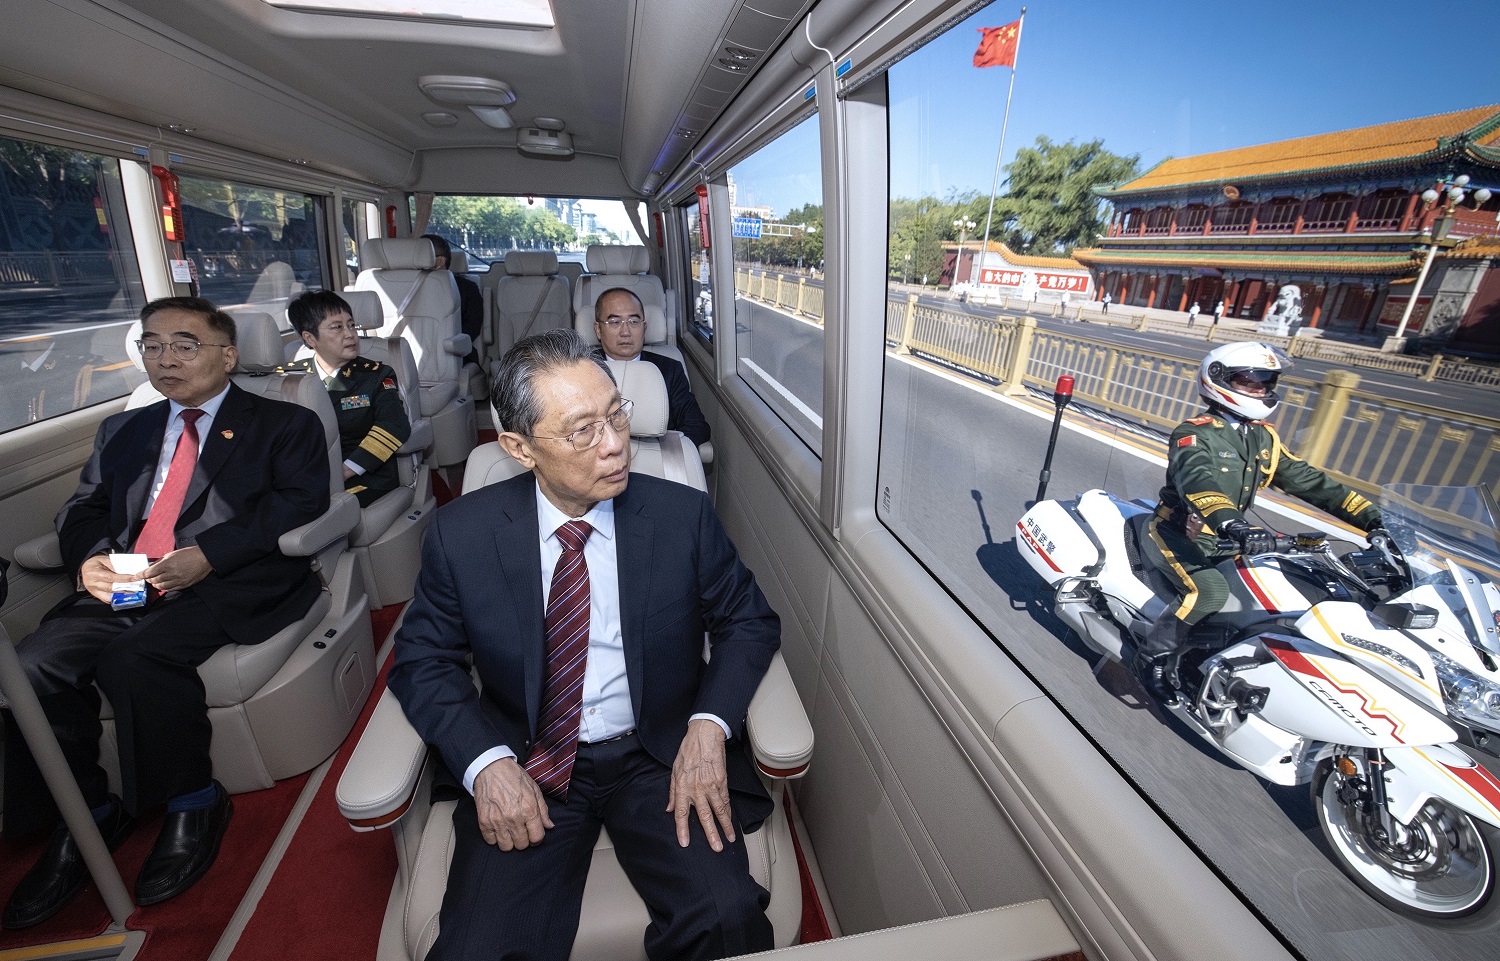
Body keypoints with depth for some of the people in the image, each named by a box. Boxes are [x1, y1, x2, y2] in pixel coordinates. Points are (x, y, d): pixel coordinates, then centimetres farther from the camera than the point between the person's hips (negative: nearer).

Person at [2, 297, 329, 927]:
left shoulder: (286, 424, 6)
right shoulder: (123, 431, 26)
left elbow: (301, 502, -8)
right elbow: (81, 510, 20)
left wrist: (210, 552, -19)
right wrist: (90, 557, -3)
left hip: (227, 586, -6)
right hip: (120, 589, 6)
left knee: (132, 657, -28)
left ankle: (193, 803, -8)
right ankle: (86, 815, 2)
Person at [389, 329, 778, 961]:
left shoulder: (684, 515, -9)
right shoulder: (461, 533, -6)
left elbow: (749, 621, 1)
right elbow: (422, 660, 3)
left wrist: (709, 726, -15)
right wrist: (487, 762, -13)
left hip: (662, 759, 0)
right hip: (525, 770, 1)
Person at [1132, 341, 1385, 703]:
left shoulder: (1264, 438, 9)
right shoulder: (1194, 434, -17)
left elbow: (1306, 479, 12)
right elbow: (1198, 481, -36)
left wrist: (1368, 515, 3)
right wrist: (1234, 526, -51)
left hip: (1220, 538, 9)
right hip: (1175, 532, -8)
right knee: (1211, 591, -30)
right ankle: (1153, 656, -13)